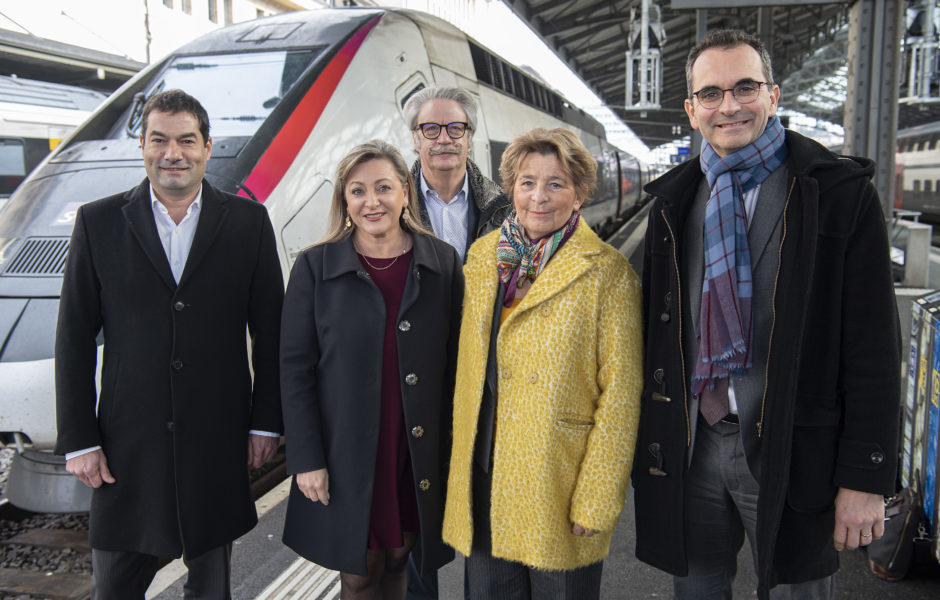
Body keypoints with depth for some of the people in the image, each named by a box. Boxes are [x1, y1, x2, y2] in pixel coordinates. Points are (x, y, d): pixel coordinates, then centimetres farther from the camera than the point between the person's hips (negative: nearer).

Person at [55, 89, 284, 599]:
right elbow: (74, 339, 1)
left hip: (219, 442, 0)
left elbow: (270, 332, 3)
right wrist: (77, 440, -2)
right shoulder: (98, 222, 1)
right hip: (128, 443, 0)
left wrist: (266, 422, 1)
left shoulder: (248, 221, 1)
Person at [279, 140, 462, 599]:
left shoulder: (443, 263, 0)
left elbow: (454, 362, 3)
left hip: (419, 455, 2)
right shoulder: (315, 267, -5)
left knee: (398, 561, 18)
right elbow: (295, 369, -4)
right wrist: (306, 459, -7)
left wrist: (454, 451, 3)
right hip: (346, 455, -1)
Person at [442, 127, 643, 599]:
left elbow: (620, 394, -11)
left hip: (558, 484, -4)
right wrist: (462, 462, 10)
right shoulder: (483, 257, 5)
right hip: (483, 475, 5)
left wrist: (596, 502, -12)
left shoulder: (607, 273, -11)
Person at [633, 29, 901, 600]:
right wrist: (651, 439, 9)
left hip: (793, 449, -3)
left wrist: (866, 477, -10)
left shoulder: (842, 191, -6)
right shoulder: (673, 201, 7)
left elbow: (873, 346, -7)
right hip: (691, 446, 4)